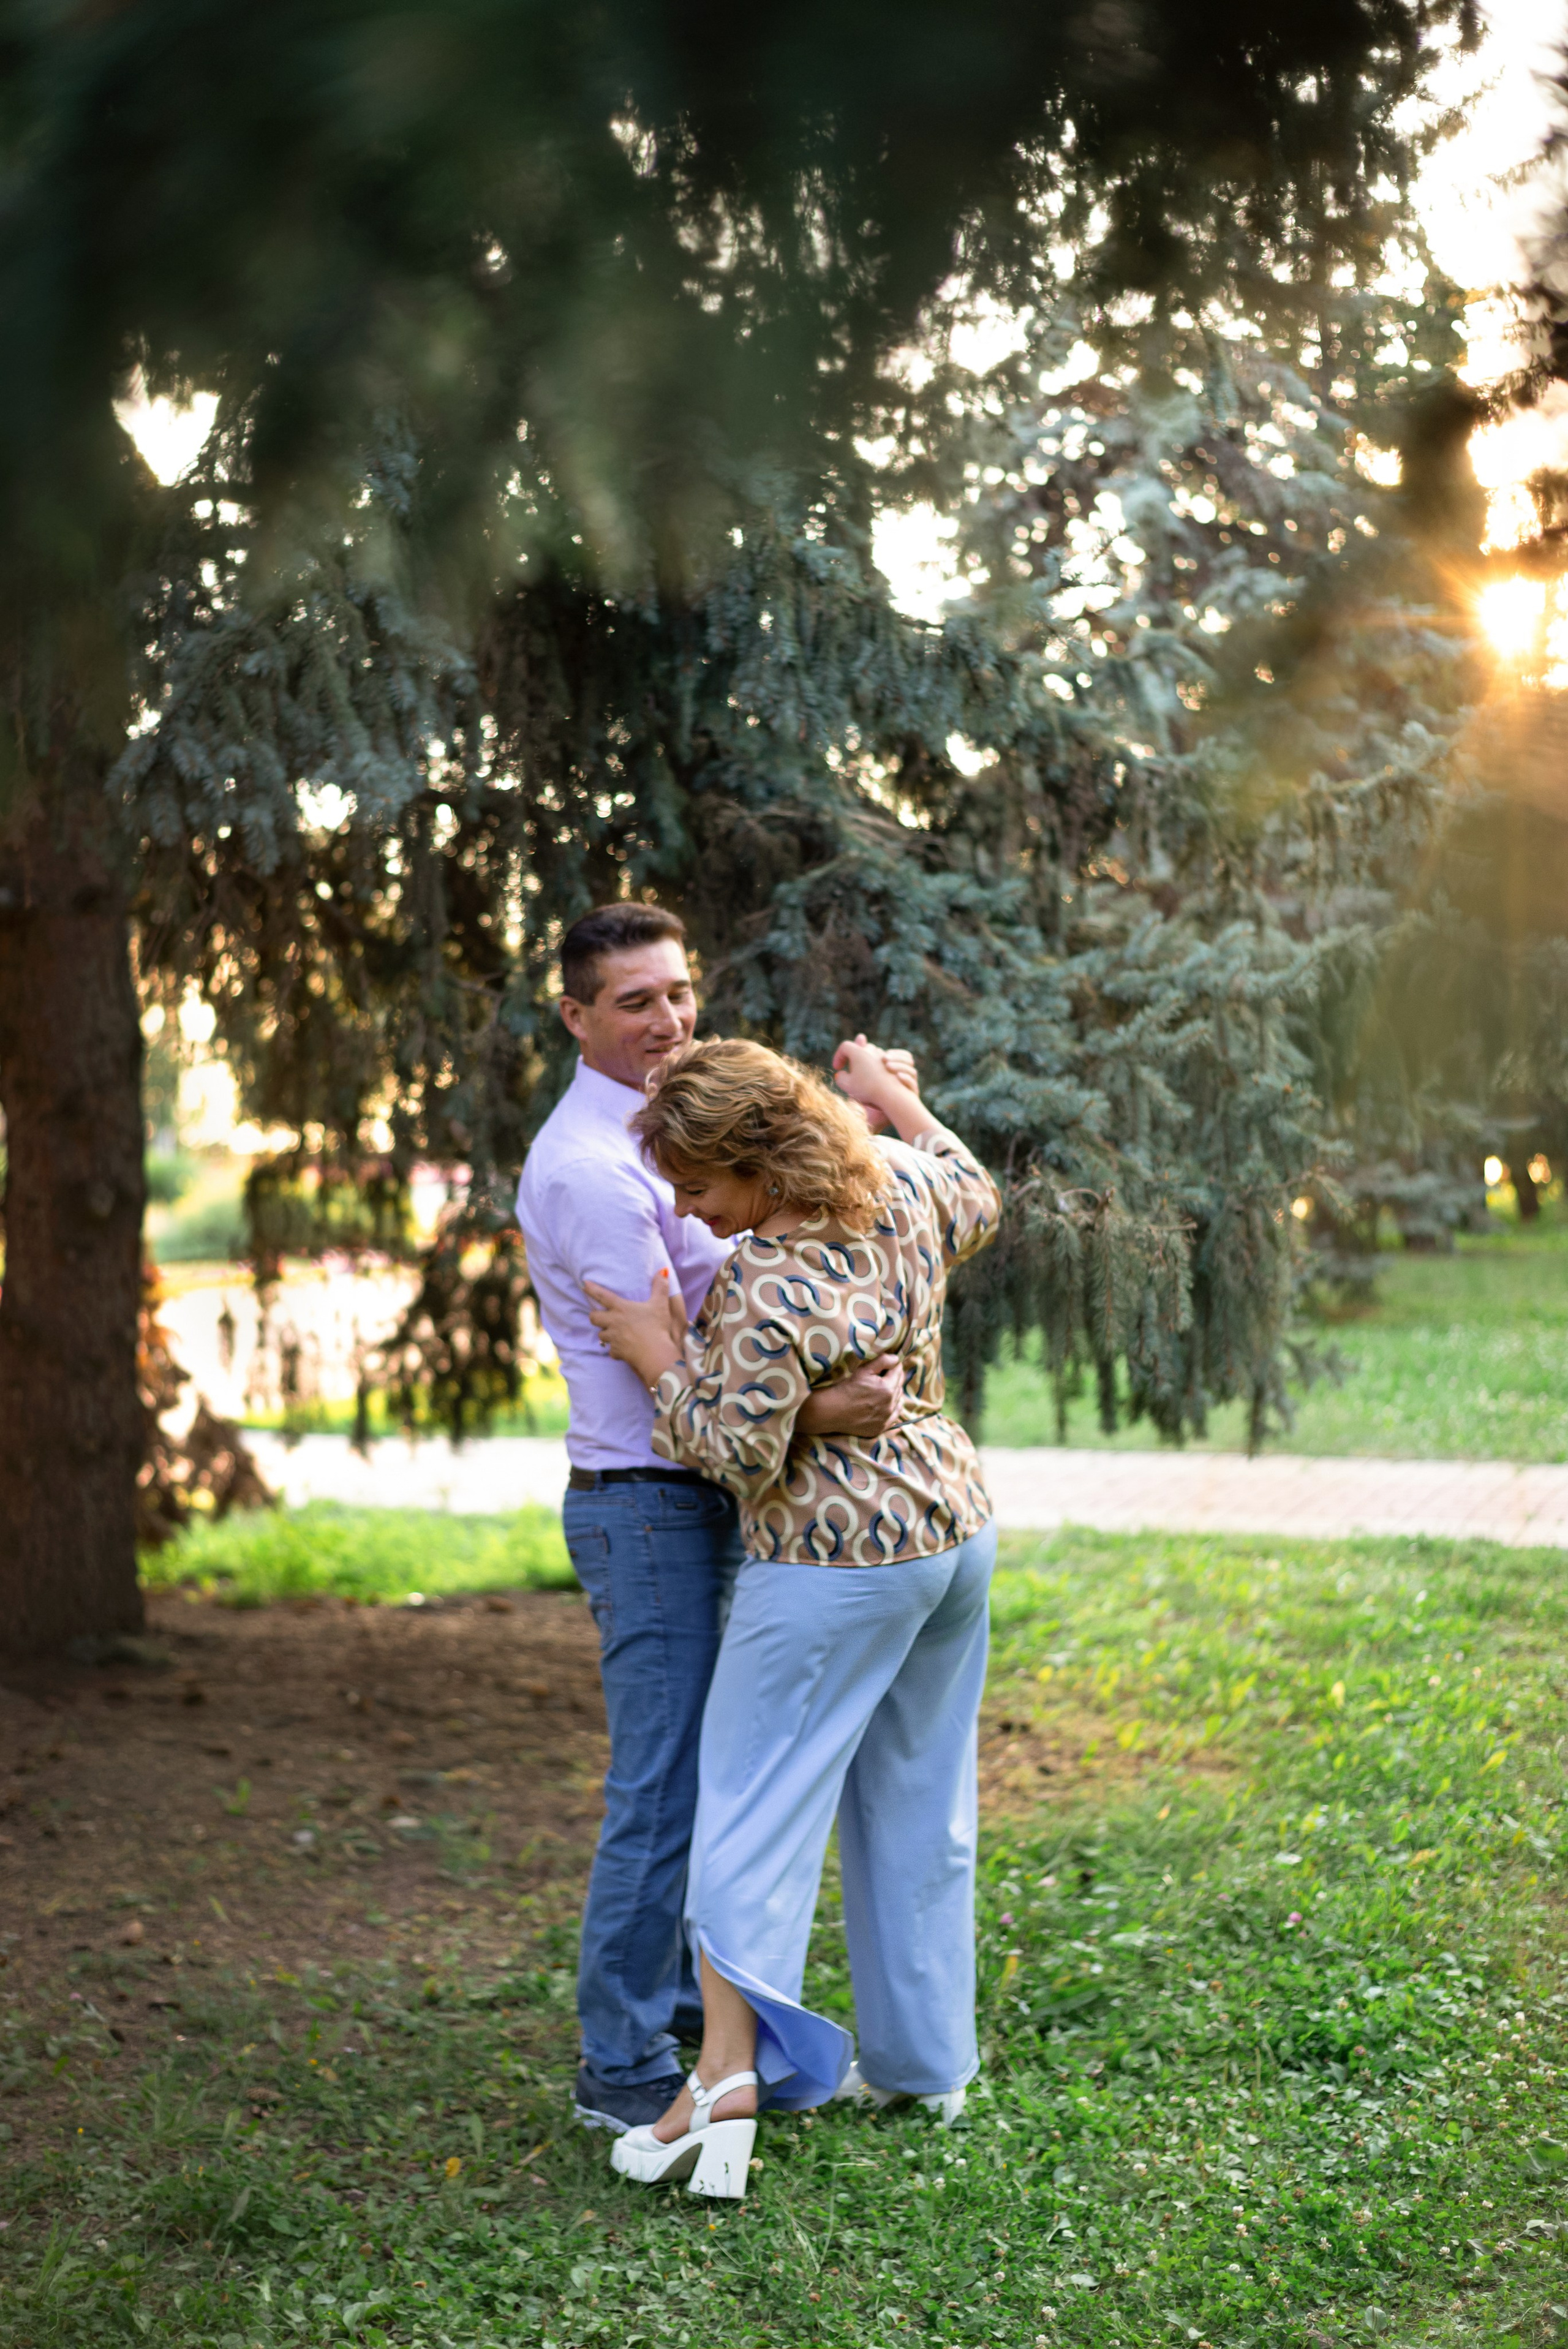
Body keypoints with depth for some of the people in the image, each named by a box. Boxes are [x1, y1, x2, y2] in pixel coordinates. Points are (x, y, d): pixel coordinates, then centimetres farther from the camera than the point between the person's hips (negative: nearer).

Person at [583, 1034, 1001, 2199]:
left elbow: (740, 1456, -22)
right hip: (956, 1531, 8)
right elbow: (978, 1199, 21)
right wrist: (891, 1092, 29)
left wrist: (663, 1359, -11)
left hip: (835, 1566, -8)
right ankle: (922, 2058, 25)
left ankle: (731, 2069, -12)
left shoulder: (766, 1290, -24)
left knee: (753, 1806, -3)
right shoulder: (899, 1185, -2)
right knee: (918, 1801, 16)